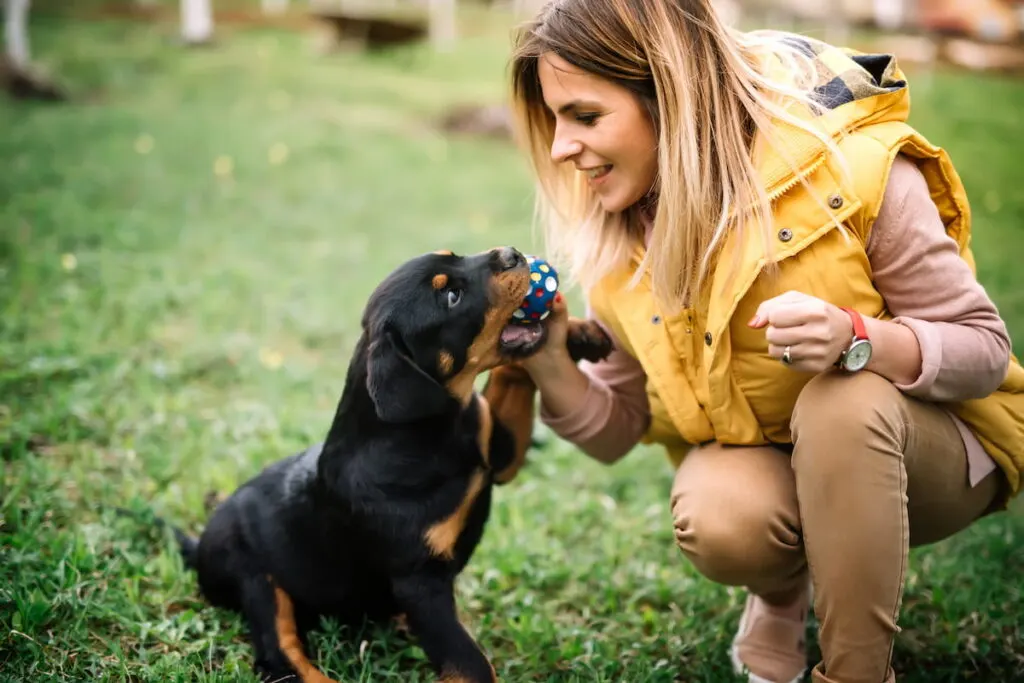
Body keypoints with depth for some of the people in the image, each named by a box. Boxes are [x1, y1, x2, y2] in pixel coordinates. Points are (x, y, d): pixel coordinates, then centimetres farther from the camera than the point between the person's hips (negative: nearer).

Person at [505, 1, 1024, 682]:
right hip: (759, 459, 3)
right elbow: (618, 432, -2)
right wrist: (551, 369, -24)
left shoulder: (851, 165, -24)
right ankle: (785, 592, 6)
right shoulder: (612, 239, -9)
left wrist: (856, 338, -37)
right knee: (718, 520, -31)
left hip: (926, 449, -2)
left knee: (842, 400, -35)